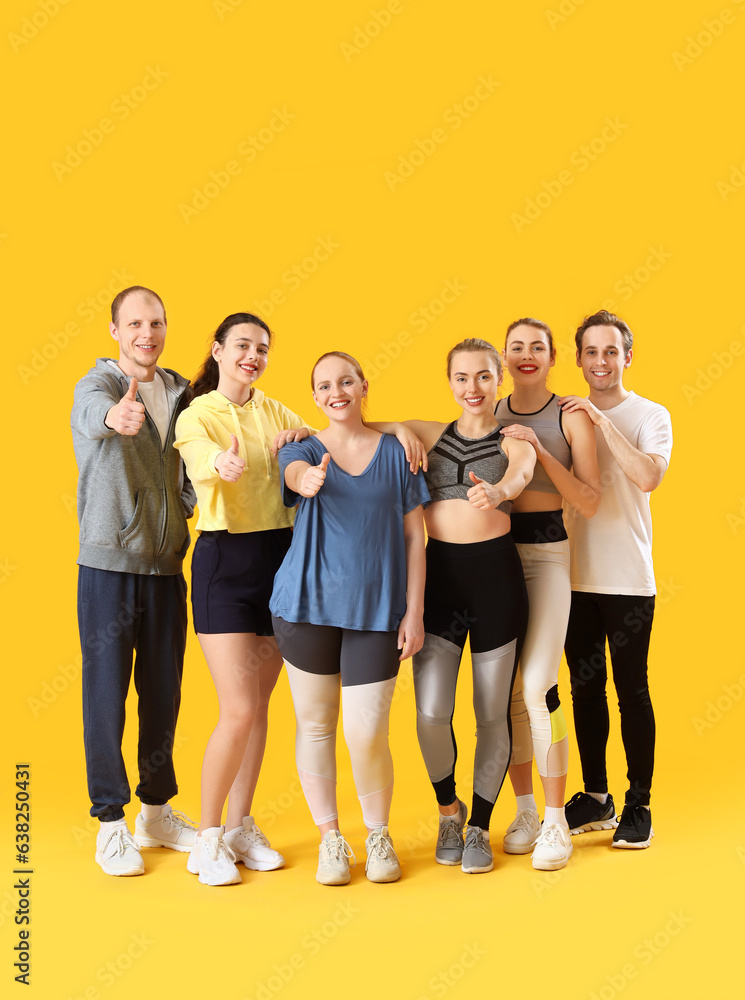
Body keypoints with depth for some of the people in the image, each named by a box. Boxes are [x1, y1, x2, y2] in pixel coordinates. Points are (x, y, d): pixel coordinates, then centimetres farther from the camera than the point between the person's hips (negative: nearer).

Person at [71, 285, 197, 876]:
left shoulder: (181, 392, 9)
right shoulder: (97, 385, -7)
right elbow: (93, 415, -33)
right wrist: (116, 416, -57)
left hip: (166, 566, 5)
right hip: (109, 564, -5)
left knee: (164, 693, 12)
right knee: (107, 694, 2)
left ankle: (157, 813, 26)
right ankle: (111, 824, 15)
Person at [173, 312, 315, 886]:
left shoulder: (275, 412, 11)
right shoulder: (197, 416, -5)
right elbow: (200, 461, -27)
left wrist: (302, 438, -10)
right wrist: (222, 463, -50)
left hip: (280, 558, 5)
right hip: (224, 562, -5)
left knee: (259, 705, 10)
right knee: (239, 711, -10)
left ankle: (241, 827, 23)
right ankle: (208, 838, 8)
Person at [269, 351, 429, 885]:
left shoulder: (396, 451, 4)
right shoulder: (304, 449, 3)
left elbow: (415, 536, 4)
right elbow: (296, 475, -23)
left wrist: (414, 611, -2)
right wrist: (309, 479, -47)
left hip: (377, 610, -1)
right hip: (308, 602, 1)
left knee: (367, 734, -4)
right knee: (316, 724, 9)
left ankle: (379, 836, 22)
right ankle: (330, 839, 26)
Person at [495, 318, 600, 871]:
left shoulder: (572, 417, -2)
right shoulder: (487, 416, 8)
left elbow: (589, 503, -7)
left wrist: (541, 451, -16)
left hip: (547, 553, -4)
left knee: (537, 685, -13)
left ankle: (556, 821, 0)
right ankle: (525, 809, 21)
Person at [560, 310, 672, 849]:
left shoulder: (650, 416, -2)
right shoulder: (566, 416, 8)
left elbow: (649, 476, -20)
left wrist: (601, 421, -21)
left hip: (628, 580, -4)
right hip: (575, 575, 4)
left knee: (632, 691, 1)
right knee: (586, 689, 12)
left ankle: (639, 806, 13)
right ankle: (595, 798, 25)